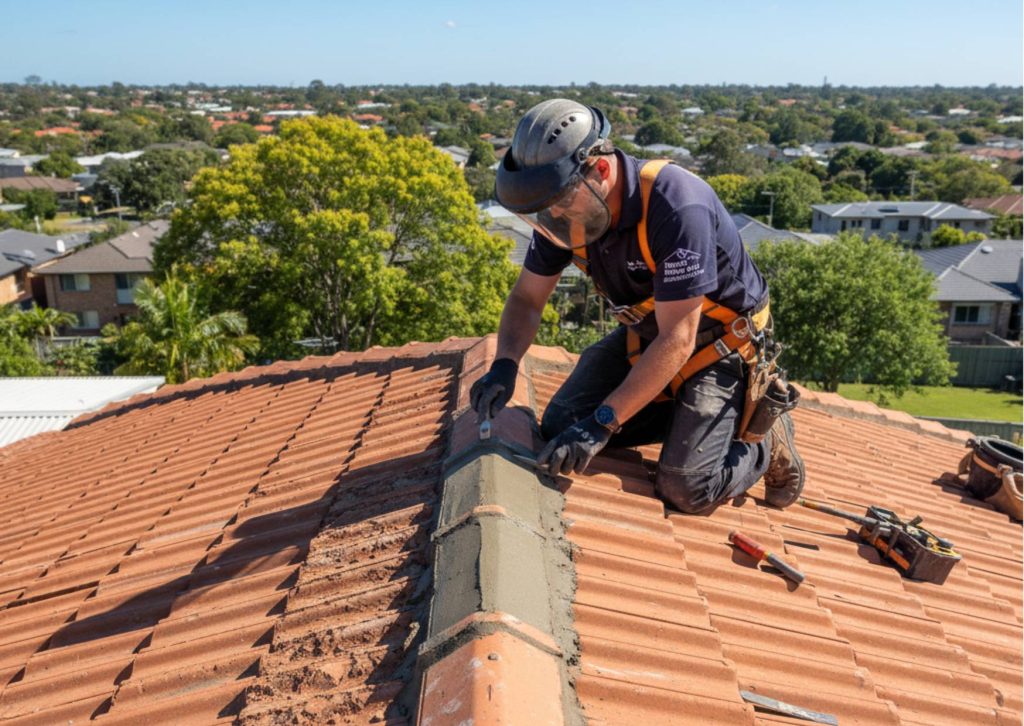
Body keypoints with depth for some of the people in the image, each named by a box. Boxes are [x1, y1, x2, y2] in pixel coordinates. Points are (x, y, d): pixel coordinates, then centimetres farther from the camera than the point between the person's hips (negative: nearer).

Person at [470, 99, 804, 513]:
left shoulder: (677, 207, -34)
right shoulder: (565, 210, -13)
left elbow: (677, 339, -33)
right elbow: (527, 298, -2)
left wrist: (603, 423, -35)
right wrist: (504, 365, -22)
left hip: (721, 340, -7)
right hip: (644, 333, 7)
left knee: (687, 489, -18)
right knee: (560, 429, -3)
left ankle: (766, 440, 13)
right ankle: (688, 417, 12)